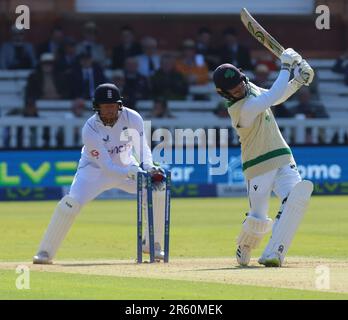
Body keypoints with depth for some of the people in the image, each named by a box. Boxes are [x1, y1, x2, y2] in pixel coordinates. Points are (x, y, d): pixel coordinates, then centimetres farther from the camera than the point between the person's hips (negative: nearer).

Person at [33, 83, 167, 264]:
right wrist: (133, 173, -47)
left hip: (126, 165, 4)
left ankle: (151, 243, 6)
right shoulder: (90, 129, -30)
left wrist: (148, 166, -37)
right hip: (95, 169, -4)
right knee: (72, 202, -24)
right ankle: (45, 252, -12)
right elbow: (106, 167, -32)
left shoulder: (132, 118, -20)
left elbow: (142, 146, -15)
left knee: (157, 191, -13)